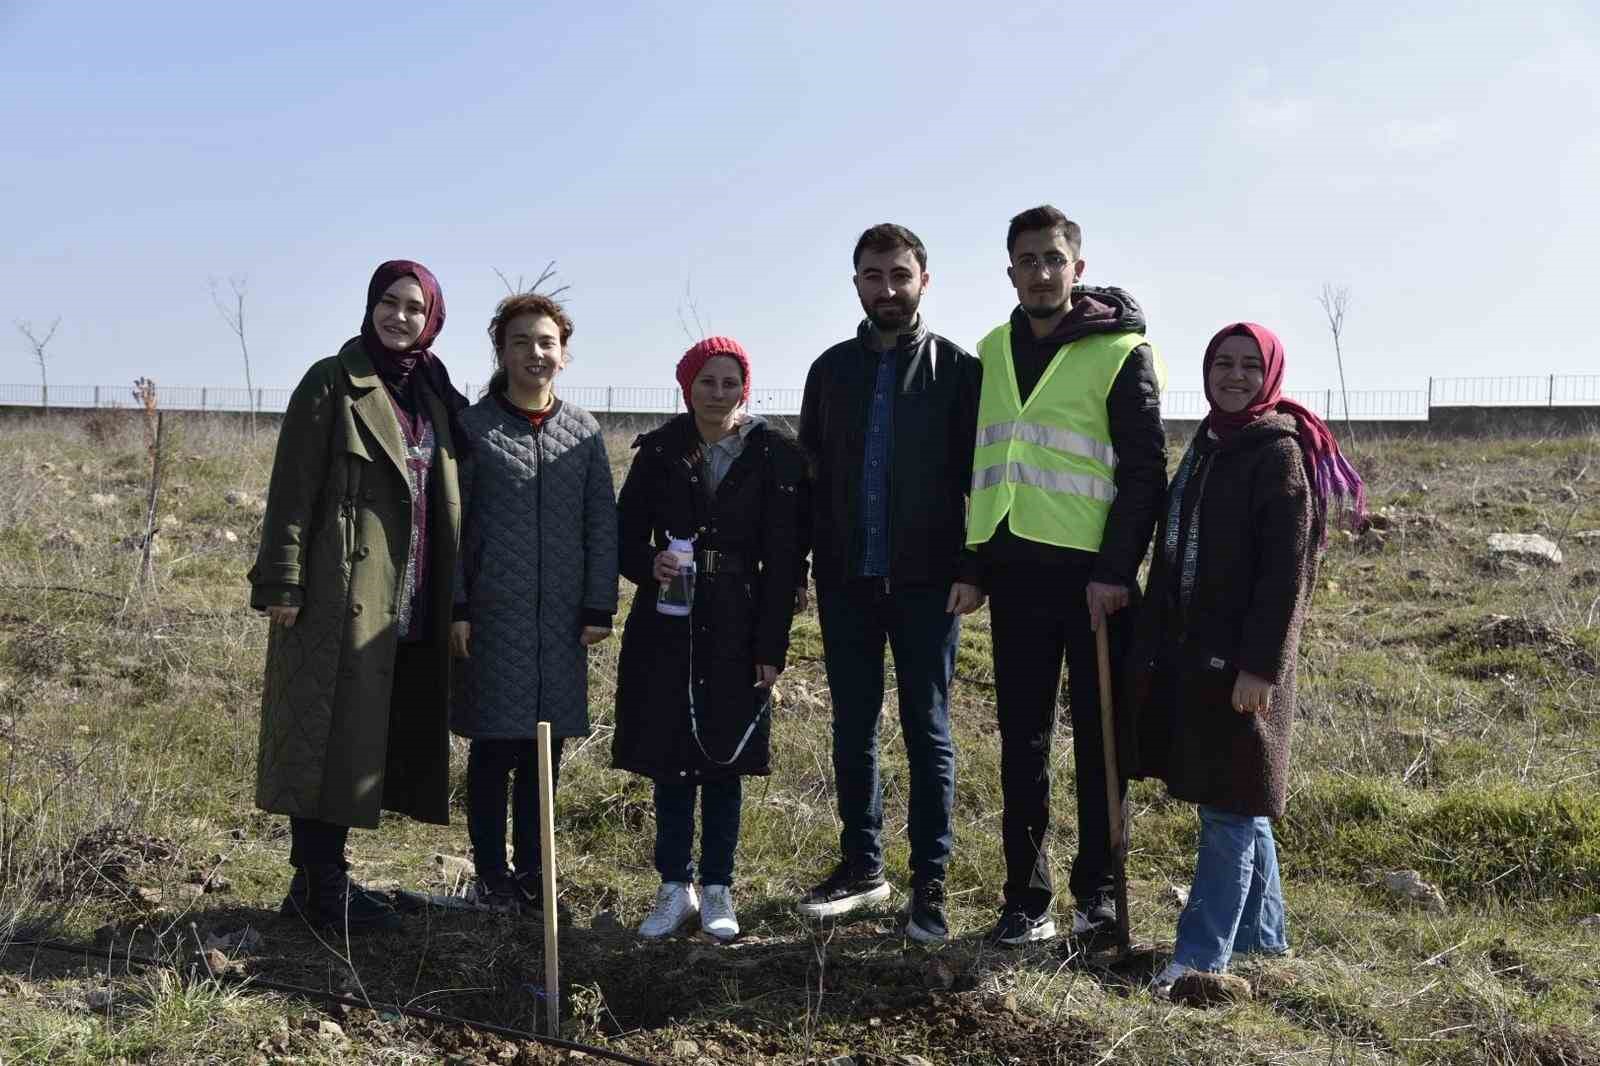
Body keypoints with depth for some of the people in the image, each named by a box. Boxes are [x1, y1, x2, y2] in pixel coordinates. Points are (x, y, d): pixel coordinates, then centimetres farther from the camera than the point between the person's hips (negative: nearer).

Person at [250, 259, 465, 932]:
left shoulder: (435, 395, 15)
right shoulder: (332, 384, -4)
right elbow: (292, 489, -8)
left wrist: (454, 599, 14)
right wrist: (282, 581, -14)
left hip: (408, 605, 7)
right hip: (341, 593, -7)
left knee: (365, 739, 10)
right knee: (328, 734, -3)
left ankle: (322, 878, 20)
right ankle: (318, 889, 4)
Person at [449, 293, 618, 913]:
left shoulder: (584, 433, 8)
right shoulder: (473, 427, 1)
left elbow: (602, 526, 7)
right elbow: (449, 524, -1)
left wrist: (599, 608, 2)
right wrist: (454, 607, -6)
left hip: (561, 619, 3)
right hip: (492, 617, -2)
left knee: (543, 751, 9)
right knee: (492, 748, 3)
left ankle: (531, 869, 20)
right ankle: (491, 873, 15)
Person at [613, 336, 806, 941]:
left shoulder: (774, 457, -3)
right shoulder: (659, 451, 2)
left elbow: (783, 560, -4)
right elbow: (626, 536, 7)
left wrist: (771, 648, -6)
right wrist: (650, 566, -16)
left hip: (737, 630, -1)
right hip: (666, 628, 2)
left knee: (723, 762, 5)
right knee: (669, 760, 6)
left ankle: (717, 890, 18)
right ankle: (675, 888, 18)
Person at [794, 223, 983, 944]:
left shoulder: (957, 370, 0)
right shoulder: (832, 369, 10)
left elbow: (980, 477, -4)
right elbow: (811, 474, 11)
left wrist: (973, 571, -12)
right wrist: (798, 562, 4)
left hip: (926, 581, -3)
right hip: (846, 581, 4)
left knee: (927, 730, 3)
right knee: (853, 728, 10)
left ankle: (929, 882, 10)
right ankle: (862, 866, 23)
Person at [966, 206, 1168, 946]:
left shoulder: (1121, 352, -3)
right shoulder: (993, 352, 13)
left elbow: (1145, 469, -7)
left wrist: (1117, 569, -14)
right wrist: (971, 561, 12)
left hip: (1092, 571, -4)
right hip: (1015, 570, 4)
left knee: (1098, 735, 6)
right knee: (1023, 739, 7)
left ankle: (1099, 888, 18)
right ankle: (1026, 897, 14)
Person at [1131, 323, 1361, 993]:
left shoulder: (1280, 452, -9)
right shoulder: (1207, 446, 13)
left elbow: (1287, 572, -15)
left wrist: (1261, 665, -20)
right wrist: (1157, 645, 15)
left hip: (1240, 659, -8)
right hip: (1190, 650, 8)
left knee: (1229, 808, -3)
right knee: (1235, 804, 16)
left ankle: (1203, 955, 0)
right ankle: (1262, 932, 28)